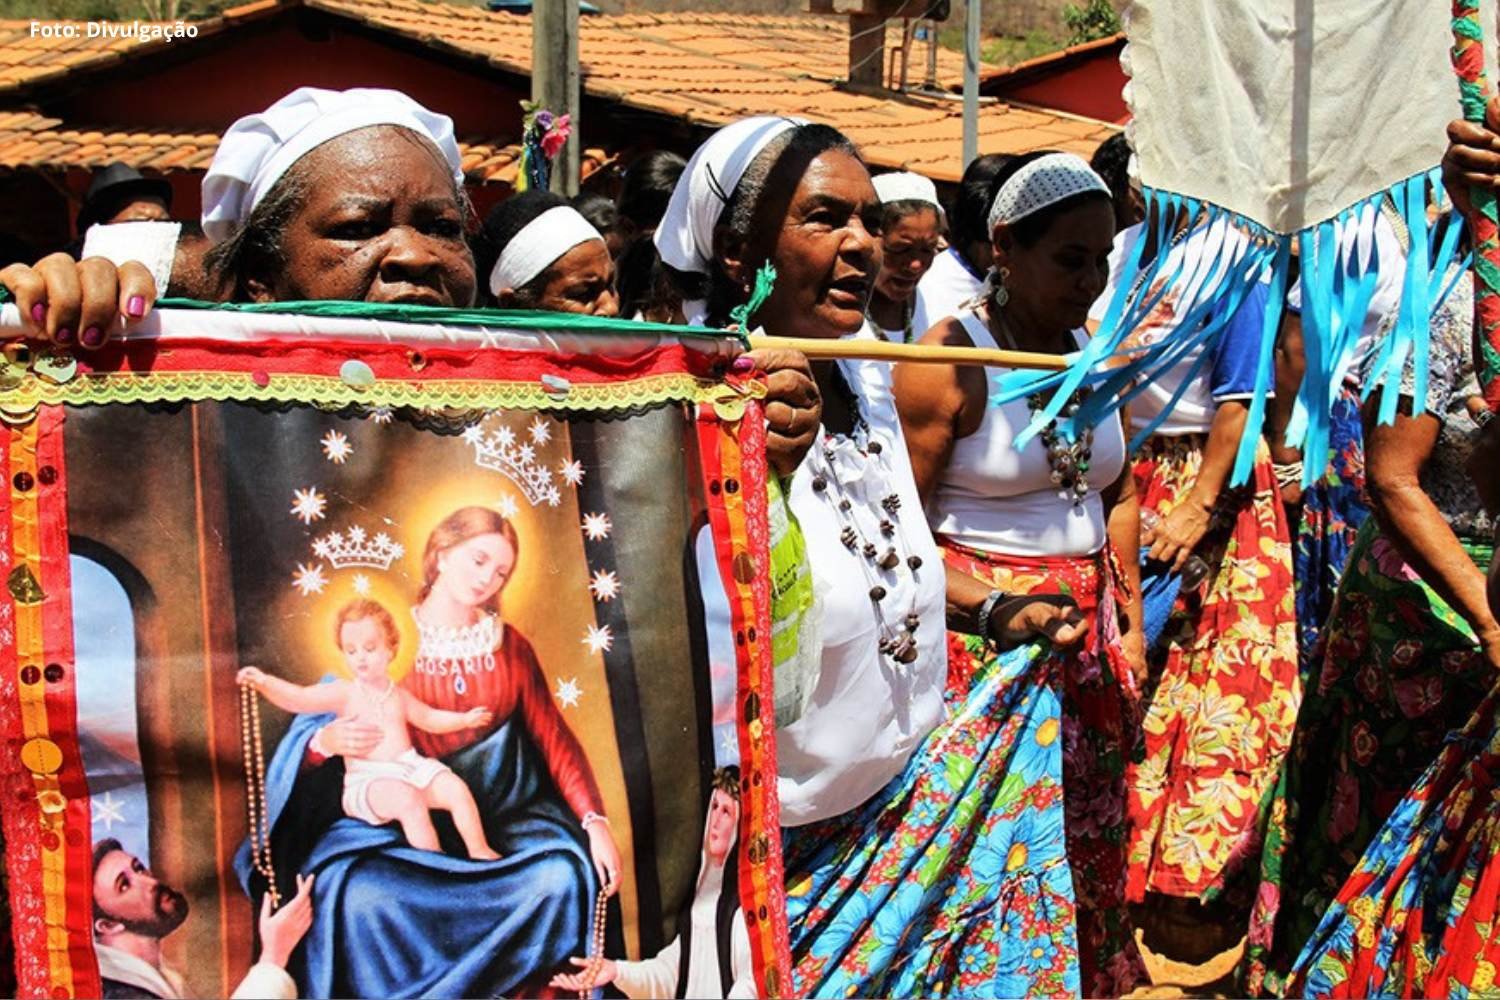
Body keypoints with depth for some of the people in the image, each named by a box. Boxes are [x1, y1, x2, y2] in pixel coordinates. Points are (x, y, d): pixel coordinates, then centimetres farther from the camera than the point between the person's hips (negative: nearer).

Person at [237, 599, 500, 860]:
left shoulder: (398, 696, 14)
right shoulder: (343, 693, -3)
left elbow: (429, 718, 29)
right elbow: (299, 699, -16)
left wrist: (464, 720, 17)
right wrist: (264, 682, -33)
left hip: (410, 767, 6)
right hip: (369, 779, -6)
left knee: (456, 789, -12)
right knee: (410, 800, -34)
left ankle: (479, 852, 3)